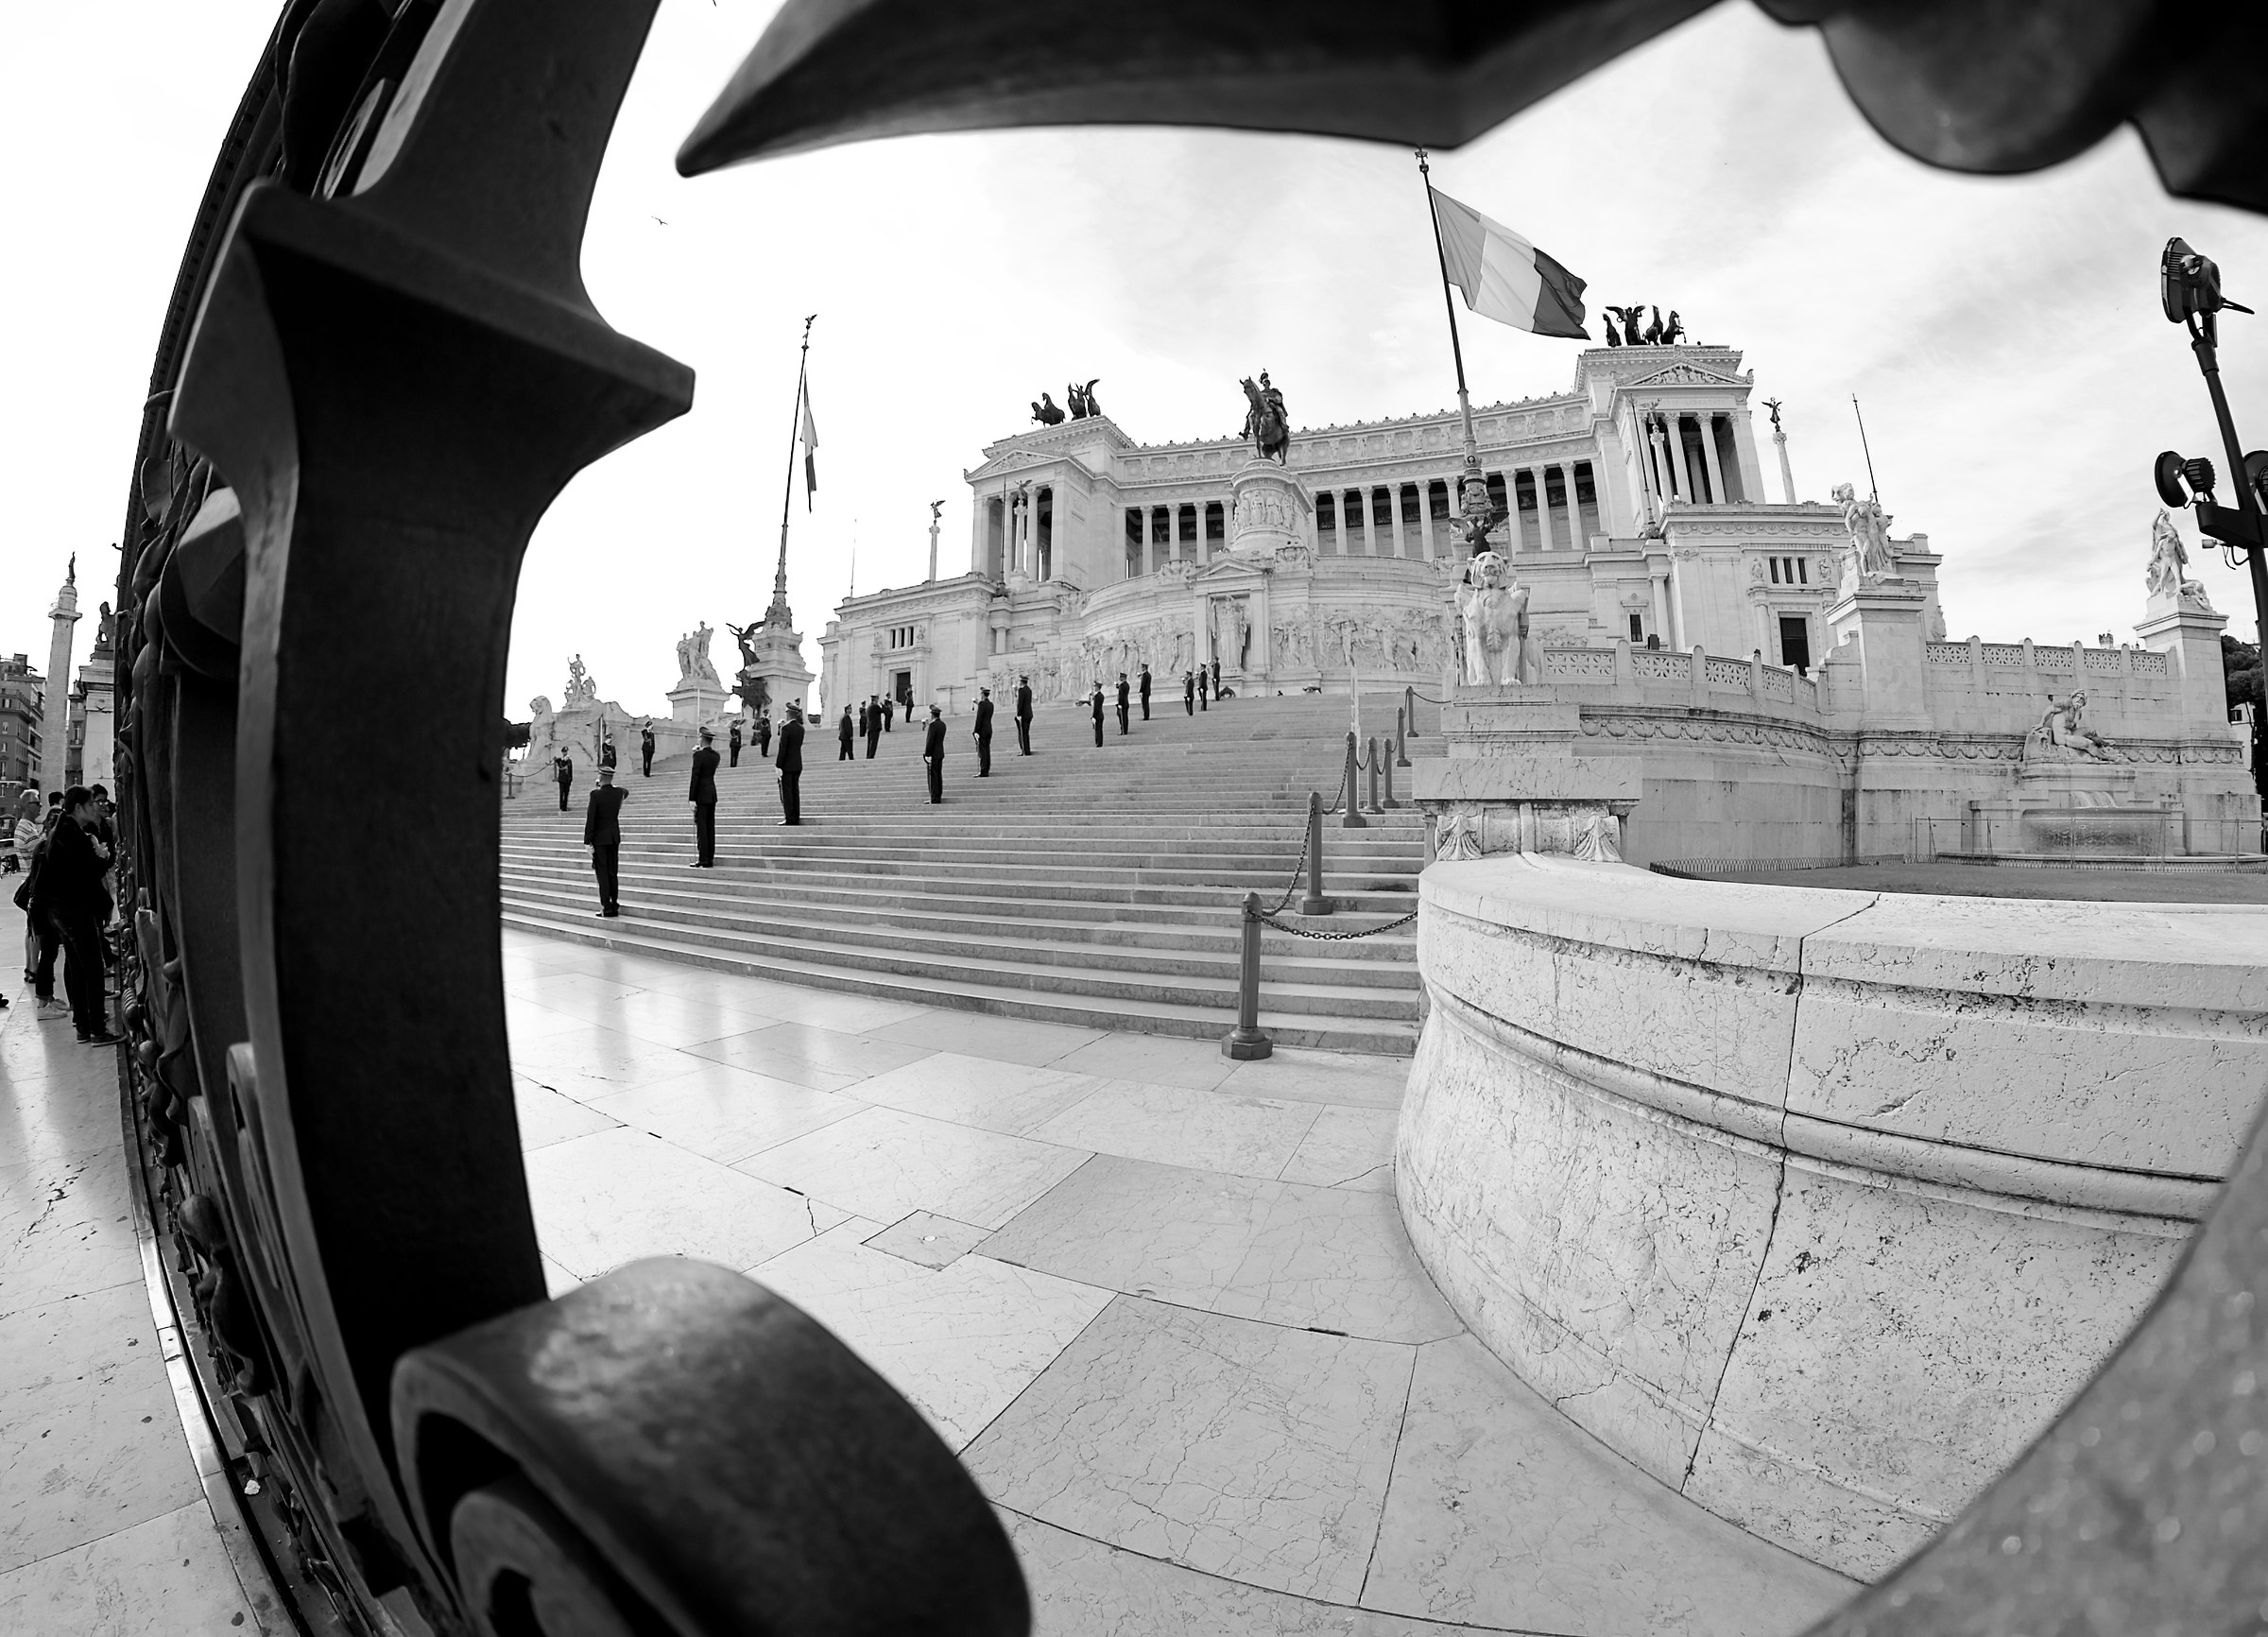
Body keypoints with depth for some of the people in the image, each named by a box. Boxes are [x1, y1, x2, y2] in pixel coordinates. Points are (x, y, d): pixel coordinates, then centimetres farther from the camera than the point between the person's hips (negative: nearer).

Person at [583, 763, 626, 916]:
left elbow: (590, 819, -16)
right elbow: (626, 793, 27)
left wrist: (587, 841, -13)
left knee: (602, 873, -1)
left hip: (600, 838, -5)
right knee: (613, 872, 11)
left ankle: (607, 908, -2)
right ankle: (614, 905, 15)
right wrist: (602, 787, 22)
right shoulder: (619, 792, 0)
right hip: (614, 837, 5)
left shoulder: (596, 794, -16)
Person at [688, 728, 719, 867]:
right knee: (710, 827, 8)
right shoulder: (715, 755, 8)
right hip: (712, 794, 7)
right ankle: (710, 859, 11)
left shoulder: (699, 755, -13)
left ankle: (703, 860, -5)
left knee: (701, 827, -5)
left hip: (701, 795, -7)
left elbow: (695, 777, -16)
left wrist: (691, 799, -15)